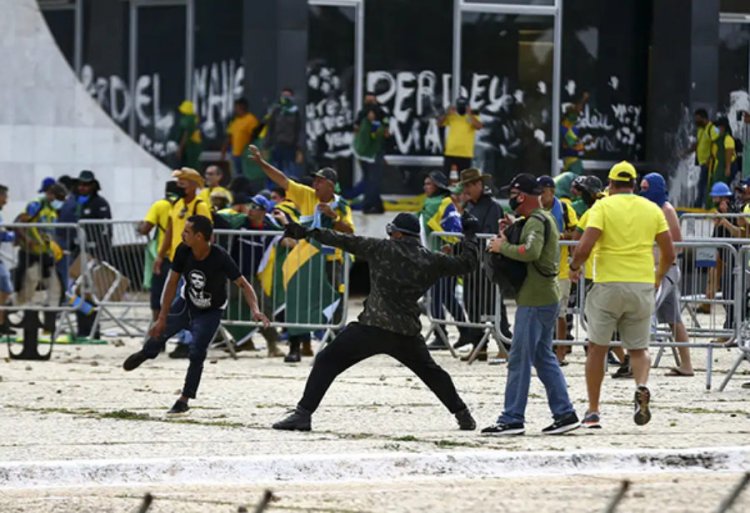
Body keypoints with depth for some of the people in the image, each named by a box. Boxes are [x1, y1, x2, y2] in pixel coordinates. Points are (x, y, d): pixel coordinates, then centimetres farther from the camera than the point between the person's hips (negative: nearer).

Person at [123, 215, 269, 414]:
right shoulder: (183, 251, -23)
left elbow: (243, 284, -29)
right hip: (186, 303, 4)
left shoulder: (220, 258, -34)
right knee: (159, 331, 15)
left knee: (197, 353, -16)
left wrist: (255, 310, -46)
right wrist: (163, 317, -12)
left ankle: (184, 400, 0)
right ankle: (145, 354, 52)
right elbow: (172, 282, -14)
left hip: (210, 312, -4)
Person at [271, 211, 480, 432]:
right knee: (431, 372, 27)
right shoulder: (432, 260, 8)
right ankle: (463, 415, 28)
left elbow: (347, 242, 2)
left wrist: (309, 232, 8)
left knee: (326, 362, 0)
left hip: (371, 328, -4)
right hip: (408, 334, 4)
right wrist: (470, 235, 36)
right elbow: (465, 264, 19)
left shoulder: (383, 249, 0)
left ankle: (303, 414, -12)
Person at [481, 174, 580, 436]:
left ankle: (512, 419, -5)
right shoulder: (545, 218, 17)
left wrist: (502, 246, -19)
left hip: (534, 301, -10)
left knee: (519, 360, -7)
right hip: (546, 298, 10)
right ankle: (565, 413, 14)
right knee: (544, 357, 15)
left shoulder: (536, 221, -15)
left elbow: (531, 251, -31)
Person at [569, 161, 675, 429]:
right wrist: (658, 276, 25)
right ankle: (642, 386, -18)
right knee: (638, 348, 13)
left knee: (597, 347, 10)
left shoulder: (603, 206, -3)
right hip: (642, 285, 3)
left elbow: (584, 247, -14)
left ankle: (593, 411, 12)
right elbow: (669, 254, 7)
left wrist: (574, 267, 6)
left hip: (608, 284, -3)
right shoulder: (652, 209, 8)